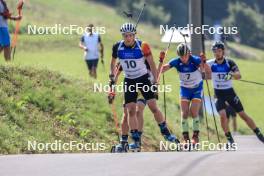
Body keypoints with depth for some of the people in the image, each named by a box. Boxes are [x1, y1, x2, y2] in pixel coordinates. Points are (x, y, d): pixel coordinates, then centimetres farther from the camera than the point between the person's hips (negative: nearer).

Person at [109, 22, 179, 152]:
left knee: (153, 107, -7)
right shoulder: (118, 47, -10)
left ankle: (166, 133, 7)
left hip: (143, 79, -2)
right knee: (131, 110, -5)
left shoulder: (142, 46, -17)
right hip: (129, 81, 2)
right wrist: (112, 76, 7)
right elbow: (113, 62, 10)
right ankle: (136, 141, -3)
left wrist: (155, 81, -10)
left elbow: (151, 63, -9)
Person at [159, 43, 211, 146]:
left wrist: (203, 62, -50)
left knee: (194, 112, -12)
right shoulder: (176, 62, -18)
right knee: (184, 113, -6)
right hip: (184, 89, 2)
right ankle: (185, 138, 0)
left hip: (197, 88, -2)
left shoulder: (195, 60, -25)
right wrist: (161, 61, -33)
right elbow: (161, 70, -16)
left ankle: (195, 136, 0)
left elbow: (208, 71, -33)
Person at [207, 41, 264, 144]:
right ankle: (229, 139, -5)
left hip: (230, 92, 0)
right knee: (222, 115, -18)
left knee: (243, 114, 3)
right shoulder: (211, 64, -7)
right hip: (219, 94, 0)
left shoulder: (229, 62, -10)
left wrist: (232, 75, -45)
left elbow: (238, 76, -23)